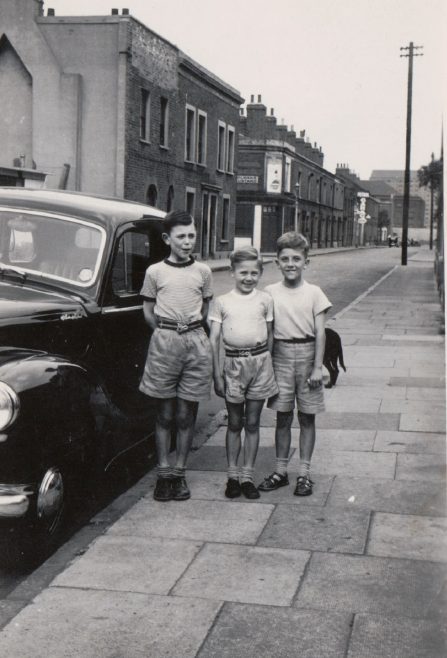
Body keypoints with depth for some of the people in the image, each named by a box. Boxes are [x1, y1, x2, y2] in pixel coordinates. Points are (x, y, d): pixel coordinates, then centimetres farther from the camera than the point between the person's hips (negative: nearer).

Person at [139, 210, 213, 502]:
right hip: (164, 343, -1)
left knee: (186, 415, 4)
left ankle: (180, 473, 13)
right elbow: (148, 310, 10)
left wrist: (190, 330, 10)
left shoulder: (203, 271, 7)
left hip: (196, 342, 1)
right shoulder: (155, 271, 4)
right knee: (165, 414, 5)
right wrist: (167, 333, 5)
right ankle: (164, 472, 13)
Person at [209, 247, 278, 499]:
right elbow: (214, 339, 1)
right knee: (235, 423, 8)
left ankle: (248, 476, 14)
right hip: (233, 363, 0)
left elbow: (270, 335, 10)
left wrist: (269, 365, 6)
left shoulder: (265, 300, 4)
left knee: (252, 423, 6)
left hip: (259, 361, 1)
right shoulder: (222, 302, 2)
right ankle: (233, 475, 17)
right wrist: (217, 374, -2)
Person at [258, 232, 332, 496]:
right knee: (283, 417, 7)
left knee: (307, 417, 6)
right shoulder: (271, 292, 2)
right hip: (281, 355, 1)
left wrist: (317, 366, -8)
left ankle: (304, 473, 14)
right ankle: (281, 471, 17)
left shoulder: (314, 293, -2)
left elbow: (320, 332, -3)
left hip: (307, 355, -1)